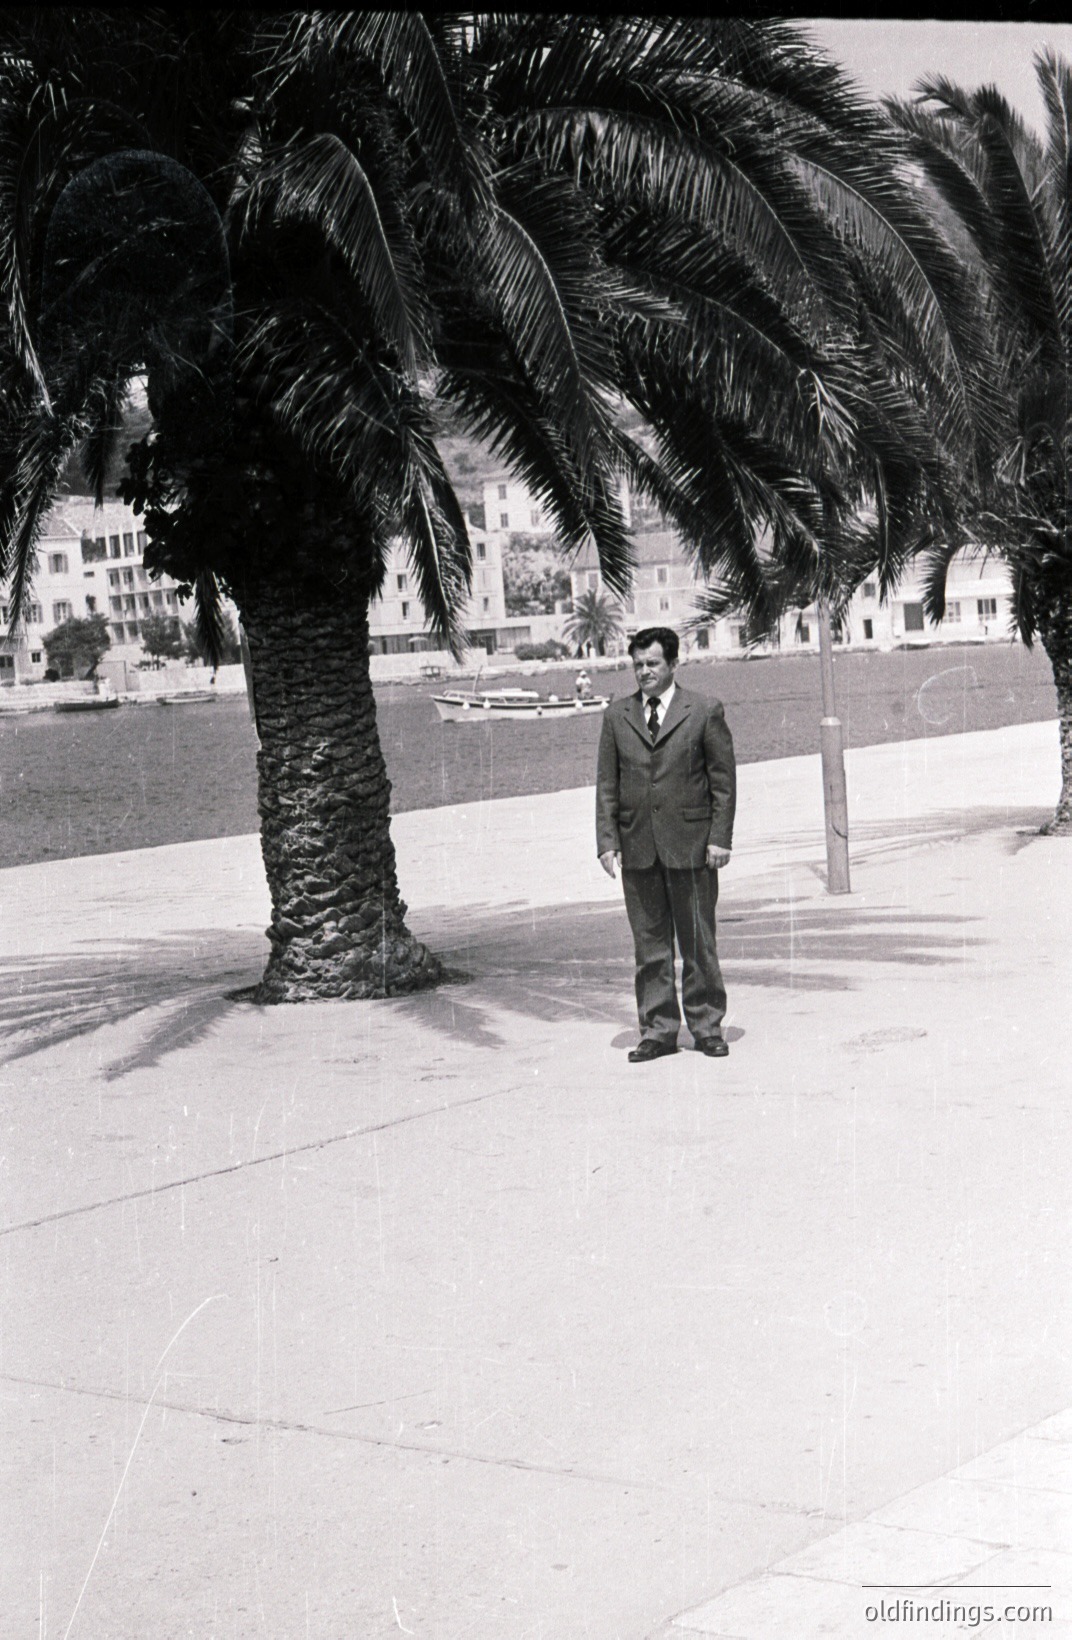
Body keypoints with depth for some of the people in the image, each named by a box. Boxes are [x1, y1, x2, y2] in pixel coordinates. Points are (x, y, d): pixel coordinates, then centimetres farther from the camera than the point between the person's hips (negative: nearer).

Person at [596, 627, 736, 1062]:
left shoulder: (705, 712, 2)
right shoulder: (616, 715, 9)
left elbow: (723, 781, 2)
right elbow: (607, 784, 9)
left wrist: (720, 838, -6)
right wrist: (607, 841, 1)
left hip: (691, 845, -2)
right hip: (636, 846, 3)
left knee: (698, 942, 4)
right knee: (649, 944, 6)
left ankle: (707, 1026, 14)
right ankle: (658, 1030, 12)